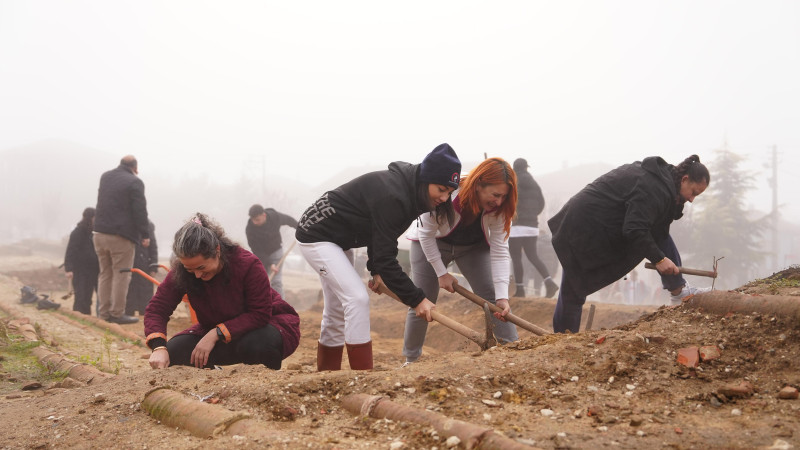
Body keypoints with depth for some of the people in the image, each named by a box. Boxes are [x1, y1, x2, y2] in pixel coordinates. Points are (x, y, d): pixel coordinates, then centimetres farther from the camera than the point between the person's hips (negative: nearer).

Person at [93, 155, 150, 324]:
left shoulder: (105, 177, 12)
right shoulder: (134, 182, -10)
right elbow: (140, 211, -13)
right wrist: (145, 235, -8)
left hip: (100, 234, 7)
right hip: (121, 236, -7)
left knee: (105, 273, 14)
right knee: (121, 275, -1)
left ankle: (104, 312, 14)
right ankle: (117, 313, -2)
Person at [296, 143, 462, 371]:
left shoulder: (406, 188, -4)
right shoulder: (391, 196, -32)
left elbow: (378, 232, 10)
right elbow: (385, 257, -31)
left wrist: (377, 270, 0)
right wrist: (416, 299, -29)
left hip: (338, 240, 10)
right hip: (316, 235, -10)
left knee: (337, 312, 13)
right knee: (357, 298, -20)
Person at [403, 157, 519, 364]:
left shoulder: (498, 207, -27)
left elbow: (499, 252, -26)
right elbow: (426, 234, -22)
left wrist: (502, 296, -34)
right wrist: (441, 273, -17)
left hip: (474, 246, 3)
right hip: (431, 243, -2)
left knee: (495, 298, -12)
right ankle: (410, 359, 15)